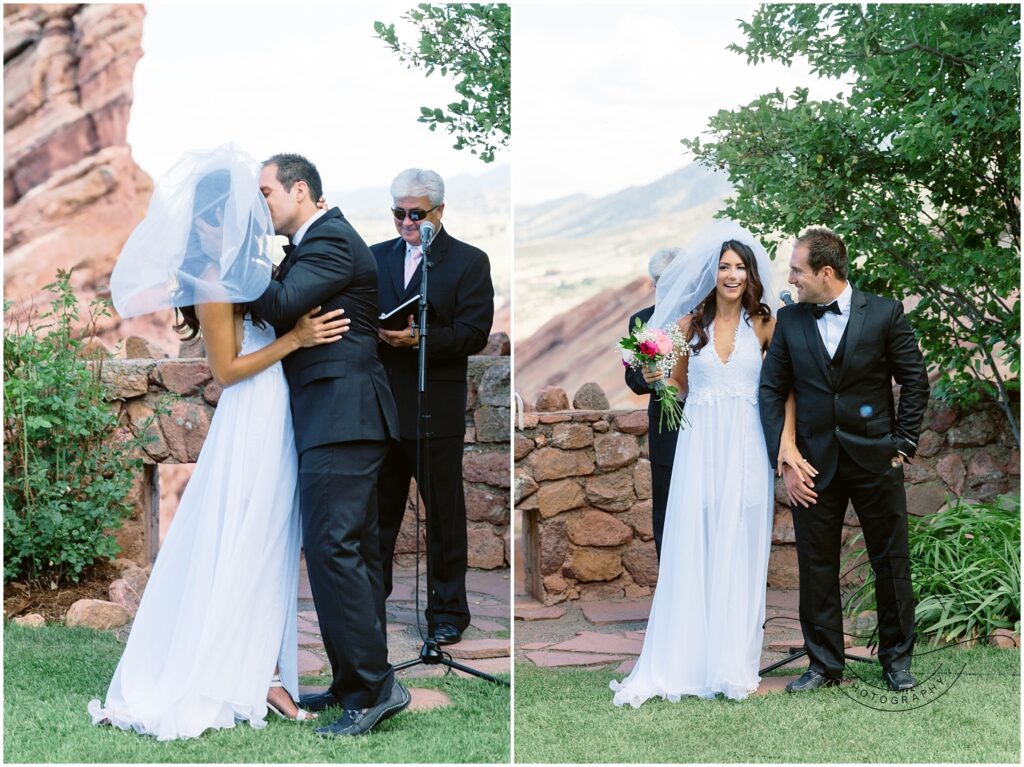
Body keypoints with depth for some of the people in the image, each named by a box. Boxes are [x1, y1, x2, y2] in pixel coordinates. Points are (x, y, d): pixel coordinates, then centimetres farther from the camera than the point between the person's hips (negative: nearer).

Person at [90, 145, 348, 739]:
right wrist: (295, 339, -17)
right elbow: (226, 370, -14)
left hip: (277, 419, 9)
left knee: (269, 549, 10)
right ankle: (249, 676, 8)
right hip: (253, 421, -9)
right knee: (247, 550, -1)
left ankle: (259, 672, 16)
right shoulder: (218, 278, -14)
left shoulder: (248, 268, 10)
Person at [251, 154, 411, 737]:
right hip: (343, 419, 11)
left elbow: (279, 307, -20)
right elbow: (288, 309, 17)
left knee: (332, 547, -13)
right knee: (353, 549, 12)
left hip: (340, 419, -11)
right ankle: (355, 683, 19)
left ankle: (373, 686, -9)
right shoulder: (320, 241, 21)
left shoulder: (330, 241, -10)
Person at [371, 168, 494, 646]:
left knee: (444, 514, 4)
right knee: (377, 507, 11)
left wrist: (419, 339, -21)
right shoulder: (376, 257, 13)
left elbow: (475, 333, -9)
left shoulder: (469, 262, -1)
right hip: (381, 404, 4)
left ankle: (448, 612, 13)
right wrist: (374, 333, -10)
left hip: (436, 408, -4)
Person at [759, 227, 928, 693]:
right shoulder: (789, 321, 2)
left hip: (876, 460, -2)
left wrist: (903, 446, -4)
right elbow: (771, 391, 3)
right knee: (816, 567, 5)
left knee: (891, 562, 8)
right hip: (814, 463, 2)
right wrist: (784, 460, -4)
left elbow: (915, 381, 1)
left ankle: (897, 656, 25)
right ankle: (824, 663, 17)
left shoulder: (884, 314, -4)